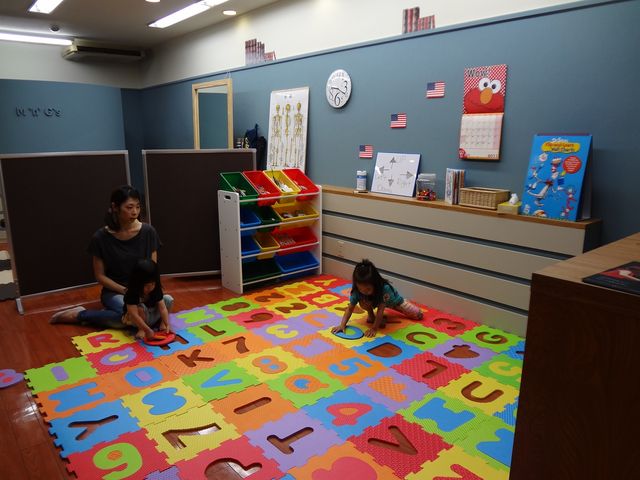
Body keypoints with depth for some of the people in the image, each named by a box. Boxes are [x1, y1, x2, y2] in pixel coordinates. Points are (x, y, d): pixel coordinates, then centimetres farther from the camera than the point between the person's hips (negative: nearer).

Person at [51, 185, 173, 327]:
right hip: (114, 291, -3)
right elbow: (100, 276, -4)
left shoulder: (148, 232, -7)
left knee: (167, 301, -30)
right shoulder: (101, 237, -11)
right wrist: (126, 291, -16)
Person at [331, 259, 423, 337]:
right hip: (376, 301, 1)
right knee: (363, 302, -33)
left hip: (393, 300, -1)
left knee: (418, 315, 2)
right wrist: (342, 325, -38)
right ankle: (371, 315, 0)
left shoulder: (385, 288, -47)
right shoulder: (357, 290, -36)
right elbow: (350, 308, -28)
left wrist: (374, 328, -40)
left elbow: (380, 310, -41)